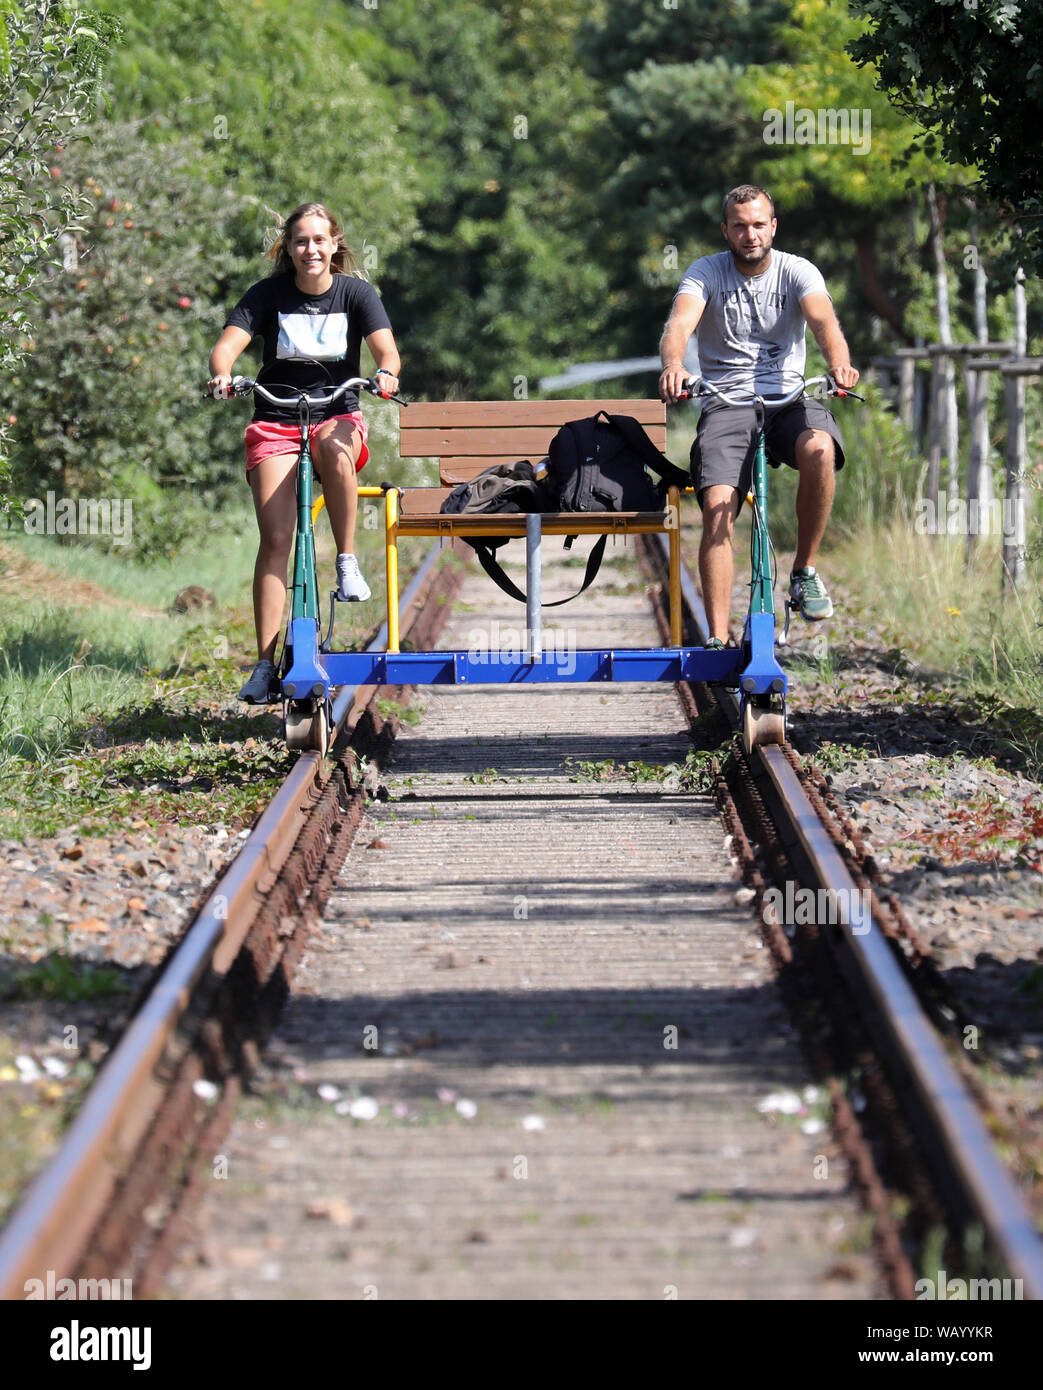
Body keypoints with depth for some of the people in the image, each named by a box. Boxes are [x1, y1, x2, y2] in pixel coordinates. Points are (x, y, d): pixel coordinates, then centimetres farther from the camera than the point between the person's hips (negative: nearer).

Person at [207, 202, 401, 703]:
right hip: (275, 422, 0)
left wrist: (386, 373, -35)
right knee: (275, 540, -14)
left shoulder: (355, 293, 0)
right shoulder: (268, 294, -1)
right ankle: (265, 665, -13)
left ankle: (347, 562, -21)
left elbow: (386, 349, -12)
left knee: (335, 450, -40)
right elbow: (226, 346, -10)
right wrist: (221, 375, -33)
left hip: (338, 414, 0)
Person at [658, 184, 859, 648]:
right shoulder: (705, 273, 1)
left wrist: (839, 363, -41)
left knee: (819, 450, -34)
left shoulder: (797, 272, 2)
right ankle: (717, 640, -21)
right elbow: (680, 323, -18)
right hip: (725, 401, 0)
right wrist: (673, 365, -42)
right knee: (717, 509, -22)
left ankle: (805, 571, -13)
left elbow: (823, 320, -17)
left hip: (786, 396, 0)